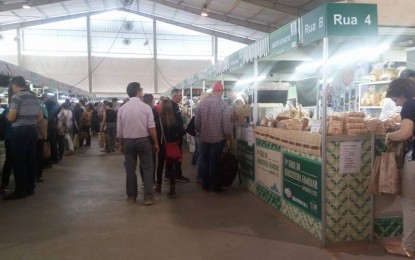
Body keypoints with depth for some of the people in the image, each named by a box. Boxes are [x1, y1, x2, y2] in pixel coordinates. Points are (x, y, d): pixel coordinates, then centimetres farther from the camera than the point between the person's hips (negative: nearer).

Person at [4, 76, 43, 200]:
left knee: (18, 162, -2)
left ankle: (20, 190, 0)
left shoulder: (16, 97, -10)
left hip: (20, 131, -7)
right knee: (31, 160, 10)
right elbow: (40, 117, 16)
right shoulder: (34, 97, 13)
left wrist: (6, 116, 6)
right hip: (33, 130, 8)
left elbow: (11, 117, -14)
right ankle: (30, 188, 16)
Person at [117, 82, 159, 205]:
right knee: (147, 168, 5)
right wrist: (155, 143, -2)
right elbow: (151, 127, -11)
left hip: (128, 141, 3)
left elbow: (119, 130, 3)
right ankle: (148, 197, 3)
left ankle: (131, 196, 21)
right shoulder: (145, 107, -8)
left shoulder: (122, 108, 0)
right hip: (143, 140, -3)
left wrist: (121, 144, 15)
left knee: (130, 170, 12)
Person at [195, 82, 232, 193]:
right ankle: (214, 186, 10)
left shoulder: (202, 103, 3)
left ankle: (205, 185, 19)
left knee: (204, 160, 11)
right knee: (214, 162, 2)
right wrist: (229, 139, -6)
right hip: (218, 138, -4)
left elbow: (197, 121, 6)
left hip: (204, 138, 4)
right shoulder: (223, 104, -10)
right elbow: (227, 123, -13)